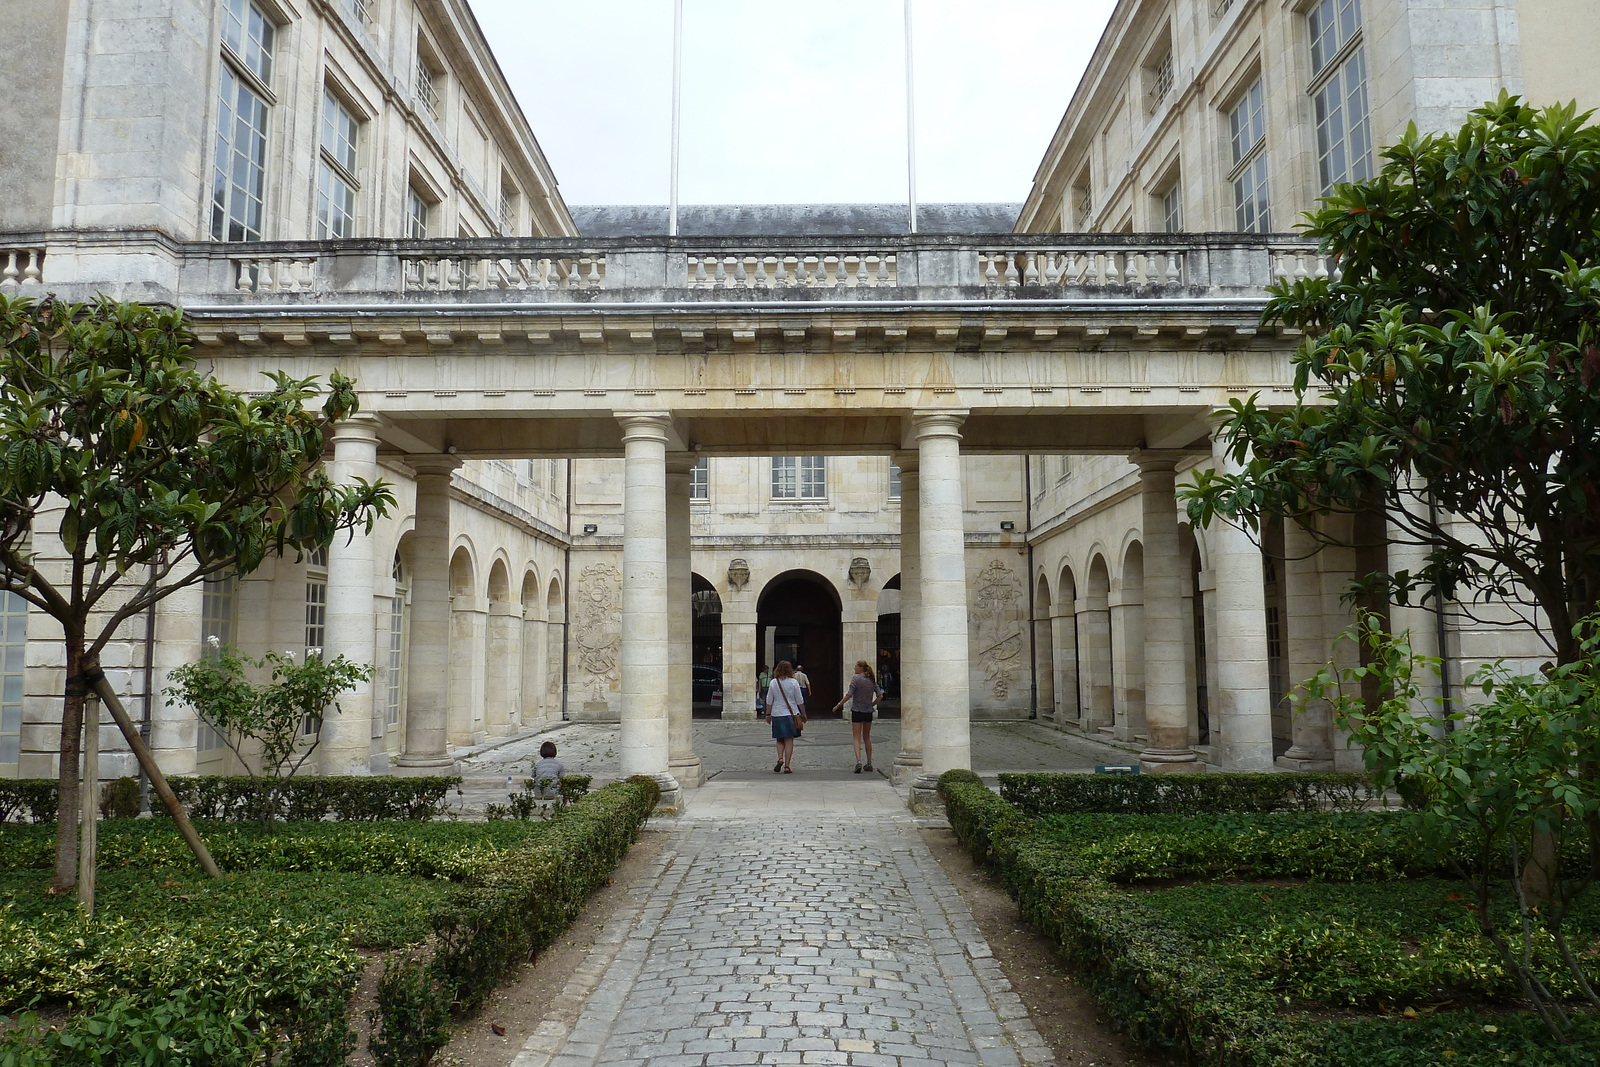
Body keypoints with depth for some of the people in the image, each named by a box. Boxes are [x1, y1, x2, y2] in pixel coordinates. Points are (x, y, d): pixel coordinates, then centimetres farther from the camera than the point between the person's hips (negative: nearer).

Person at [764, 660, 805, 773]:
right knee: (789, 740, 2)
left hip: (777, 715, 1)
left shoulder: (773, 683, 0)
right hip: (791, 714, -1)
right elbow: (800, 701, 0)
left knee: (780, 740, 14)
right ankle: (787, 766, -2)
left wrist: (768, 714, 12)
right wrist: (803, 714, 10)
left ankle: (780, 758, -9)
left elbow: (769, 701, 2)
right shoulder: (793, 682, -4)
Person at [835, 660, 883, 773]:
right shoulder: (871, 680, 7)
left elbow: (849, 695, -16)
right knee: (867, 738, 16)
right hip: (868, 712, 5)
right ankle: (869, 763, 18)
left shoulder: (855, 678, -10)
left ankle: (858, 761, -19)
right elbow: (880, 695, 6)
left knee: (856, 738, -3)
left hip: (857, 711, -5)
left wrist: (839, 705, -7)